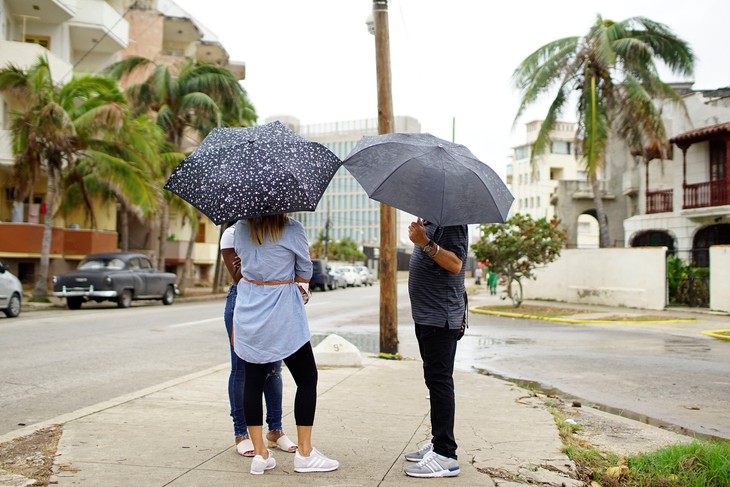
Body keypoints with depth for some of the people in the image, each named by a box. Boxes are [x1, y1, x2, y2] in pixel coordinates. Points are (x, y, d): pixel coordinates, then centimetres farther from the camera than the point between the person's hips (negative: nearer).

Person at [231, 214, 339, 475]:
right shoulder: (293, 229, -11)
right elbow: (305, 274, -2)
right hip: (283, 317, -4)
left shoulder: (241, 227, 1)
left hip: (248, 314, 5)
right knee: (307, 379, 8)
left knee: (252, 380, 9)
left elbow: (239, 270, 11)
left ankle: (259, 453, 13)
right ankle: (304, 452, 11)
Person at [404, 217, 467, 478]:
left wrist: (425, 243, -34)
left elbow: (455, 263, -26)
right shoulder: (431, 219, 16)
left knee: (439, 381, -9)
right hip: (427, 314, 11)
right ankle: (438, 442, 27)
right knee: (435, 380, 16)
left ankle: (445, 455, -5)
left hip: (441, 317, -11)